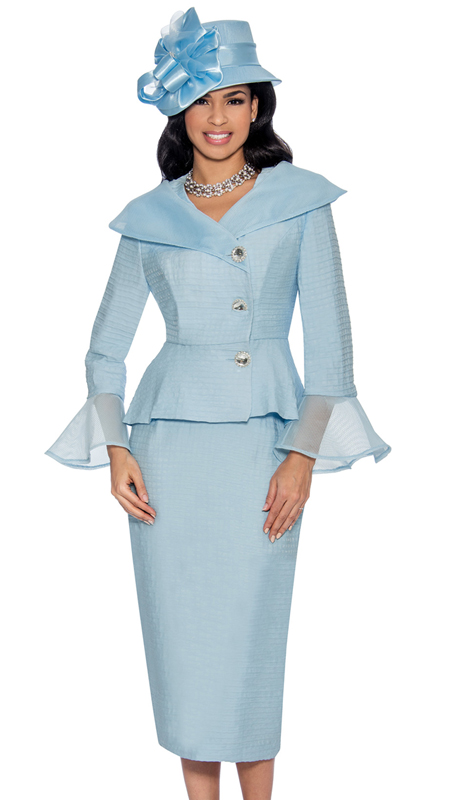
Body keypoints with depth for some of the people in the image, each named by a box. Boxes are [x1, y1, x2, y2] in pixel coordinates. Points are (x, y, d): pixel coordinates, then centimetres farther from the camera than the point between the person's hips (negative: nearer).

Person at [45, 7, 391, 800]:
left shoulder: (300, 200, 3)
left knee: (252, 629, 1)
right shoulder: (150, 216, 7)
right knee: (180, 630, 6)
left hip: (263, 439, -1)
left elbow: (329, 340, 0)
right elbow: (106, 347, 10)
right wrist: (116, 449, -1)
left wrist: (303, 454, -8)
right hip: (168, 440, 2)